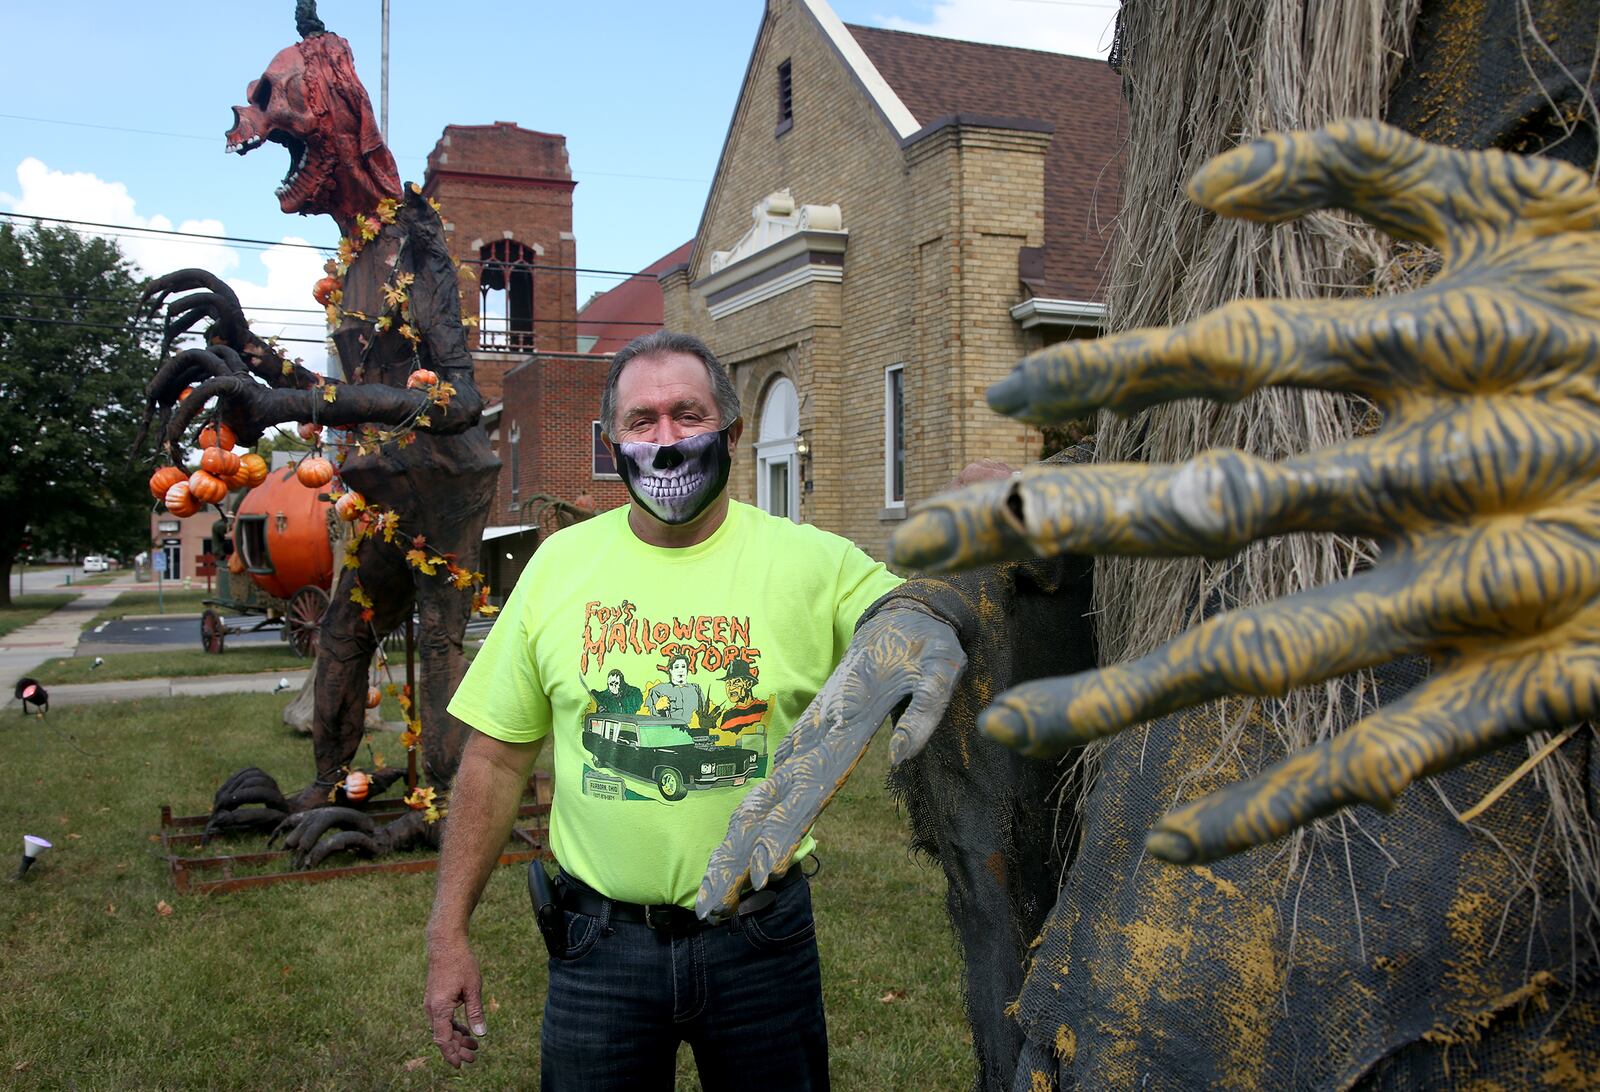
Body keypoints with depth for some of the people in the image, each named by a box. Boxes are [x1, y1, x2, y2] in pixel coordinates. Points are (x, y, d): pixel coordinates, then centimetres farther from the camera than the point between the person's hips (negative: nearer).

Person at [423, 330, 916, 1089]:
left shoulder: (814, 563, -8)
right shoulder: (558, 563, -2)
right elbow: (497, 756, 3)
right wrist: (448, 933, 2)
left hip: (762, 940, -1)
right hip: (599, 941, 1)